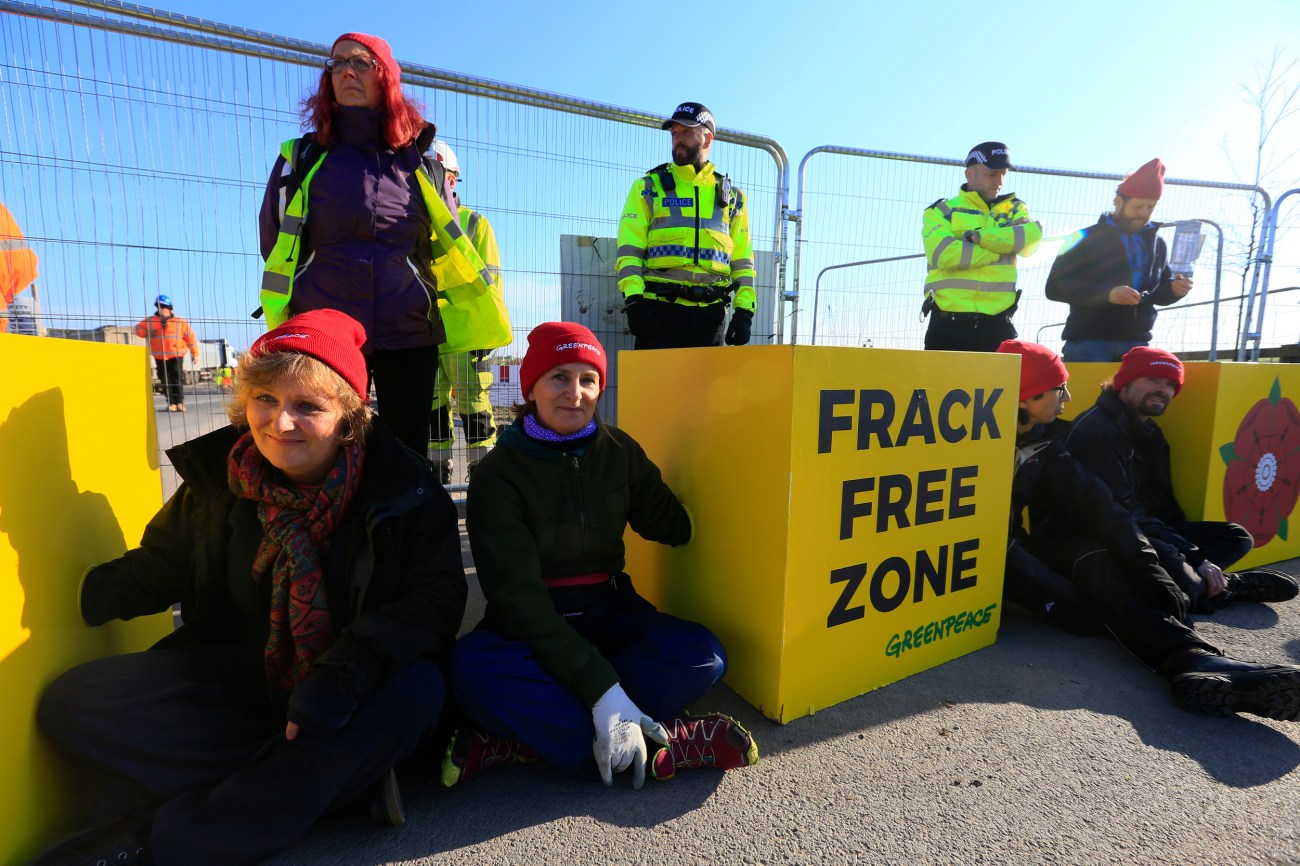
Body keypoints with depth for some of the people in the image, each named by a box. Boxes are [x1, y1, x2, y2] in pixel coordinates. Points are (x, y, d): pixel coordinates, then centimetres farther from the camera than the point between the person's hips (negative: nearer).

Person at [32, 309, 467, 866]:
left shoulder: (400, 485, -16)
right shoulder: (217, 475, -4)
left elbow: (437, 597, -20)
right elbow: (157, 571, 8)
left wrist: (343, 674, -31)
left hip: (353, 688, -3)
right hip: (239, 671, 4)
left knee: (415, 690, -35)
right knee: (75, 702, -13)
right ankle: (345, 776, -19)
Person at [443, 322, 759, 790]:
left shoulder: (619, 450, 2)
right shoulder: (497, 475, -11)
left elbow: (675, 528, 6)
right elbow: (518, 595, -21)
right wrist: (603, 689, -30)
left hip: (609, 611, 4)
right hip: (532, 625, -3)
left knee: (703, 654, -24)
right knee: (472, 668, -35)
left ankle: (518, 739, -25)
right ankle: (668, 743, -28)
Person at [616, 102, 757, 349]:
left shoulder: (732, 197, 16)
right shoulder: (647, 188, 10)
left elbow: (742, 259, 14)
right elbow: (629, 249, 1)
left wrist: (745, 309, 2)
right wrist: (633, 299, -13)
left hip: (711, 313, 3)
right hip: (660, 310, -2)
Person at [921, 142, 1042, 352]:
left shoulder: (1013, 209, 18)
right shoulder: (941, 210, 6)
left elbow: (1032, 237, -4)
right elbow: (943, 254, -14)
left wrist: (979, 237, -10)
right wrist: (1001, 250, -5)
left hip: (997, 325, 3)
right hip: (948, 324, -3)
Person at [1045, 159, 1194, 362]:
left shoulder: (1157, 243, 16)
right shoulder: (1086, 238, -2)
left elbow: (1158, 295, 24)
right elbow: (1055, 287, -12)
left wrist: (1174, 289, 0)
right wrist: (1107, 293, -23)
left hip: (1136, 346, 6)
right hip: (1088, 344, -5)